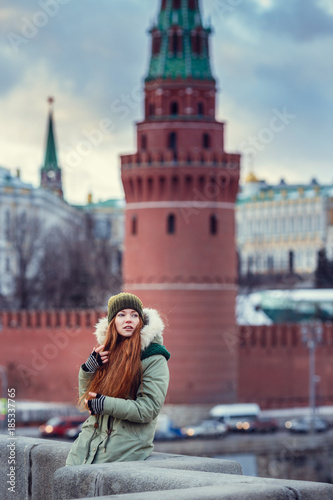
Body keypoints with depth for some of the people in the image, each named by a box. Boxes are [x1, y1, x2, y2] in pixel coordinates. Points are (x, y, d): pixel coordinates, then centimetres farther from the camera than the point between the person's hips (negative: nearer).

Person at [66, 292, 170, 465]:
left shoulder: (154, 358, -4)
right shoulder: (106, 351, 14)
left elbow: (149, 409, -11)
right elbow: (86, 400, 16)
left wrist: (107, 404, -17)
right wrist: (88, 369, -1)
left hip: (127, 445, -5)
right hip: (91, 437, 5)